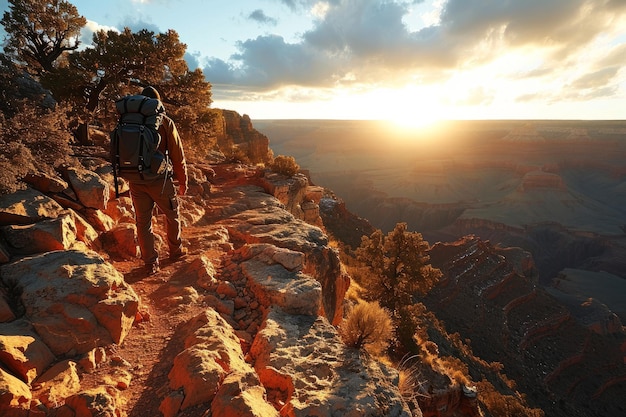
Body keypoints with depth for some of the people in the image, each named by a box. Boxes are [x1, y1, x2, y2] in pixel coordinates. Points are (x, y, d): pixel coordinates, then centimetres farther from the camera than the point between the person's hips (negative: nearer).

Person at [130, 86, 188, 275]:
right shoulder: (165, 122, -6)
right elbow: (177, 155, -4)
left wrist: (131, 176, 19)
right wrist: (183, 181, 5)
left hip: (135, 180, 3)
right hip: (159, 180, -3)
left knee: (143, 222, 12)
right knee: (172, 216, 18)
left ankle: (150, 263, 18)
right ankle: (176, 251, 34)